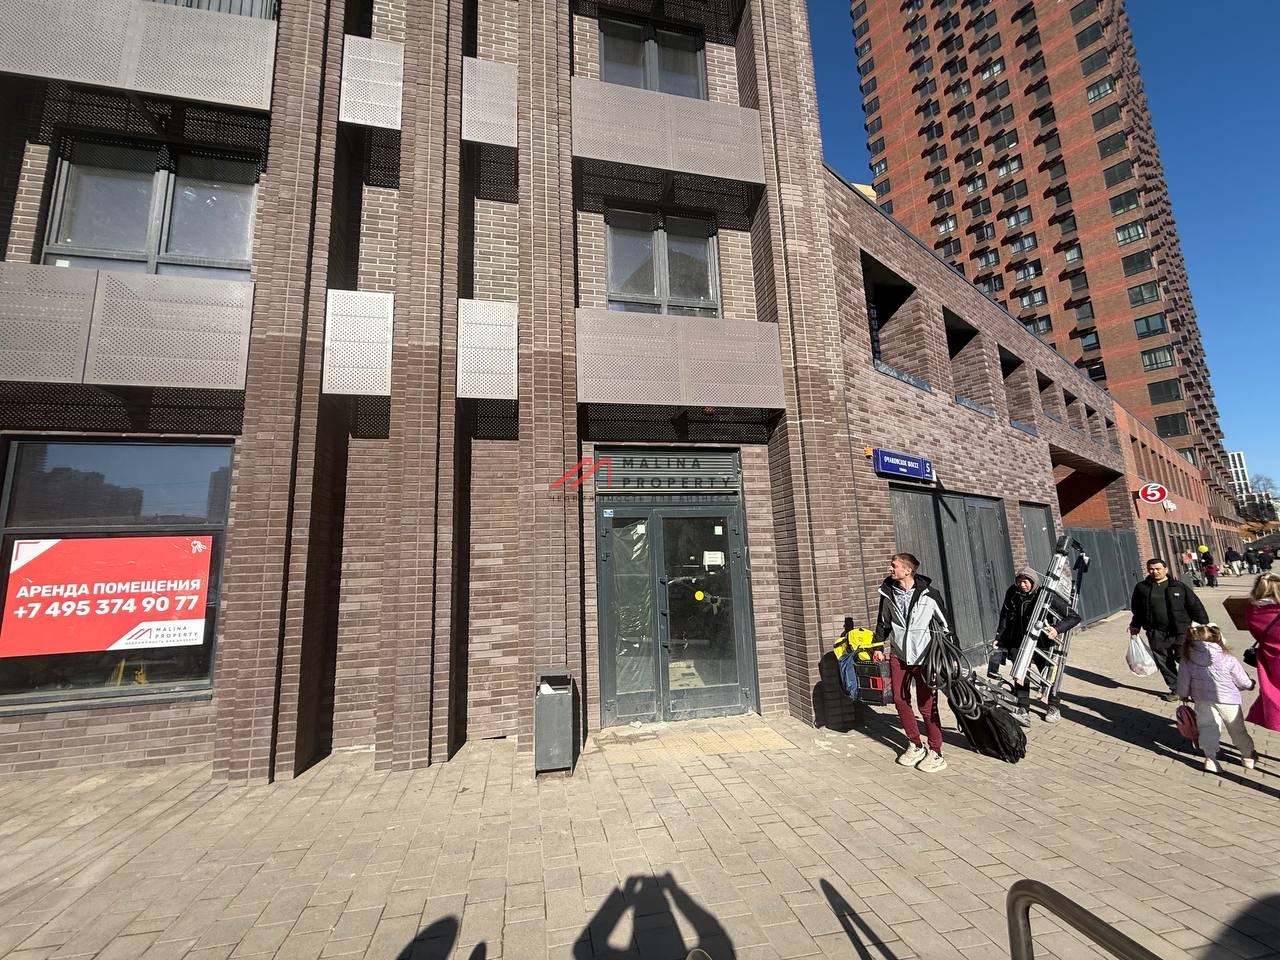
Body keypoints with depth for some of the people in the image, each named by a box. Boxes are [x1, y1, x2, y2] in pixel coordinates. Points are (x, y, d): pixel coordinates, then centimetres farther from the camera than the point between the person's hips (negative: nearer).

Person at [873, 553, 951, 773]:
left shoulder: (929, 594, -11)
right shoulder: (888, 593, -1)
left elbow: (944, 625, 0)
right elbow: (883, 623, 12)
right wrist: (878, 646, 11)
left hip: (924, 656, -4)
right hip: (898, 655, 4)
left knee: (927, 705, 0)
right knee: (900, 700, 8)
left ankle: (935, 752, 16)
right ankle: (914, 746, 25)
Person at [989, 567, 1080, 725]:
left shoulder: (1047, 596, -20)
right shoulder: (1012, 593, -10)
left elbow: (1074, 617, -17)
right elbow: (1005, 617, 3)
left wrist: (1057, 629, -34)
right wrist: (998, 638, 4)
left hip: (1042, 642, -1)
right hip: (1019, 640, 1)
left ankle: (1053, 708, 31)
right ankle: (1023, 711, -14)